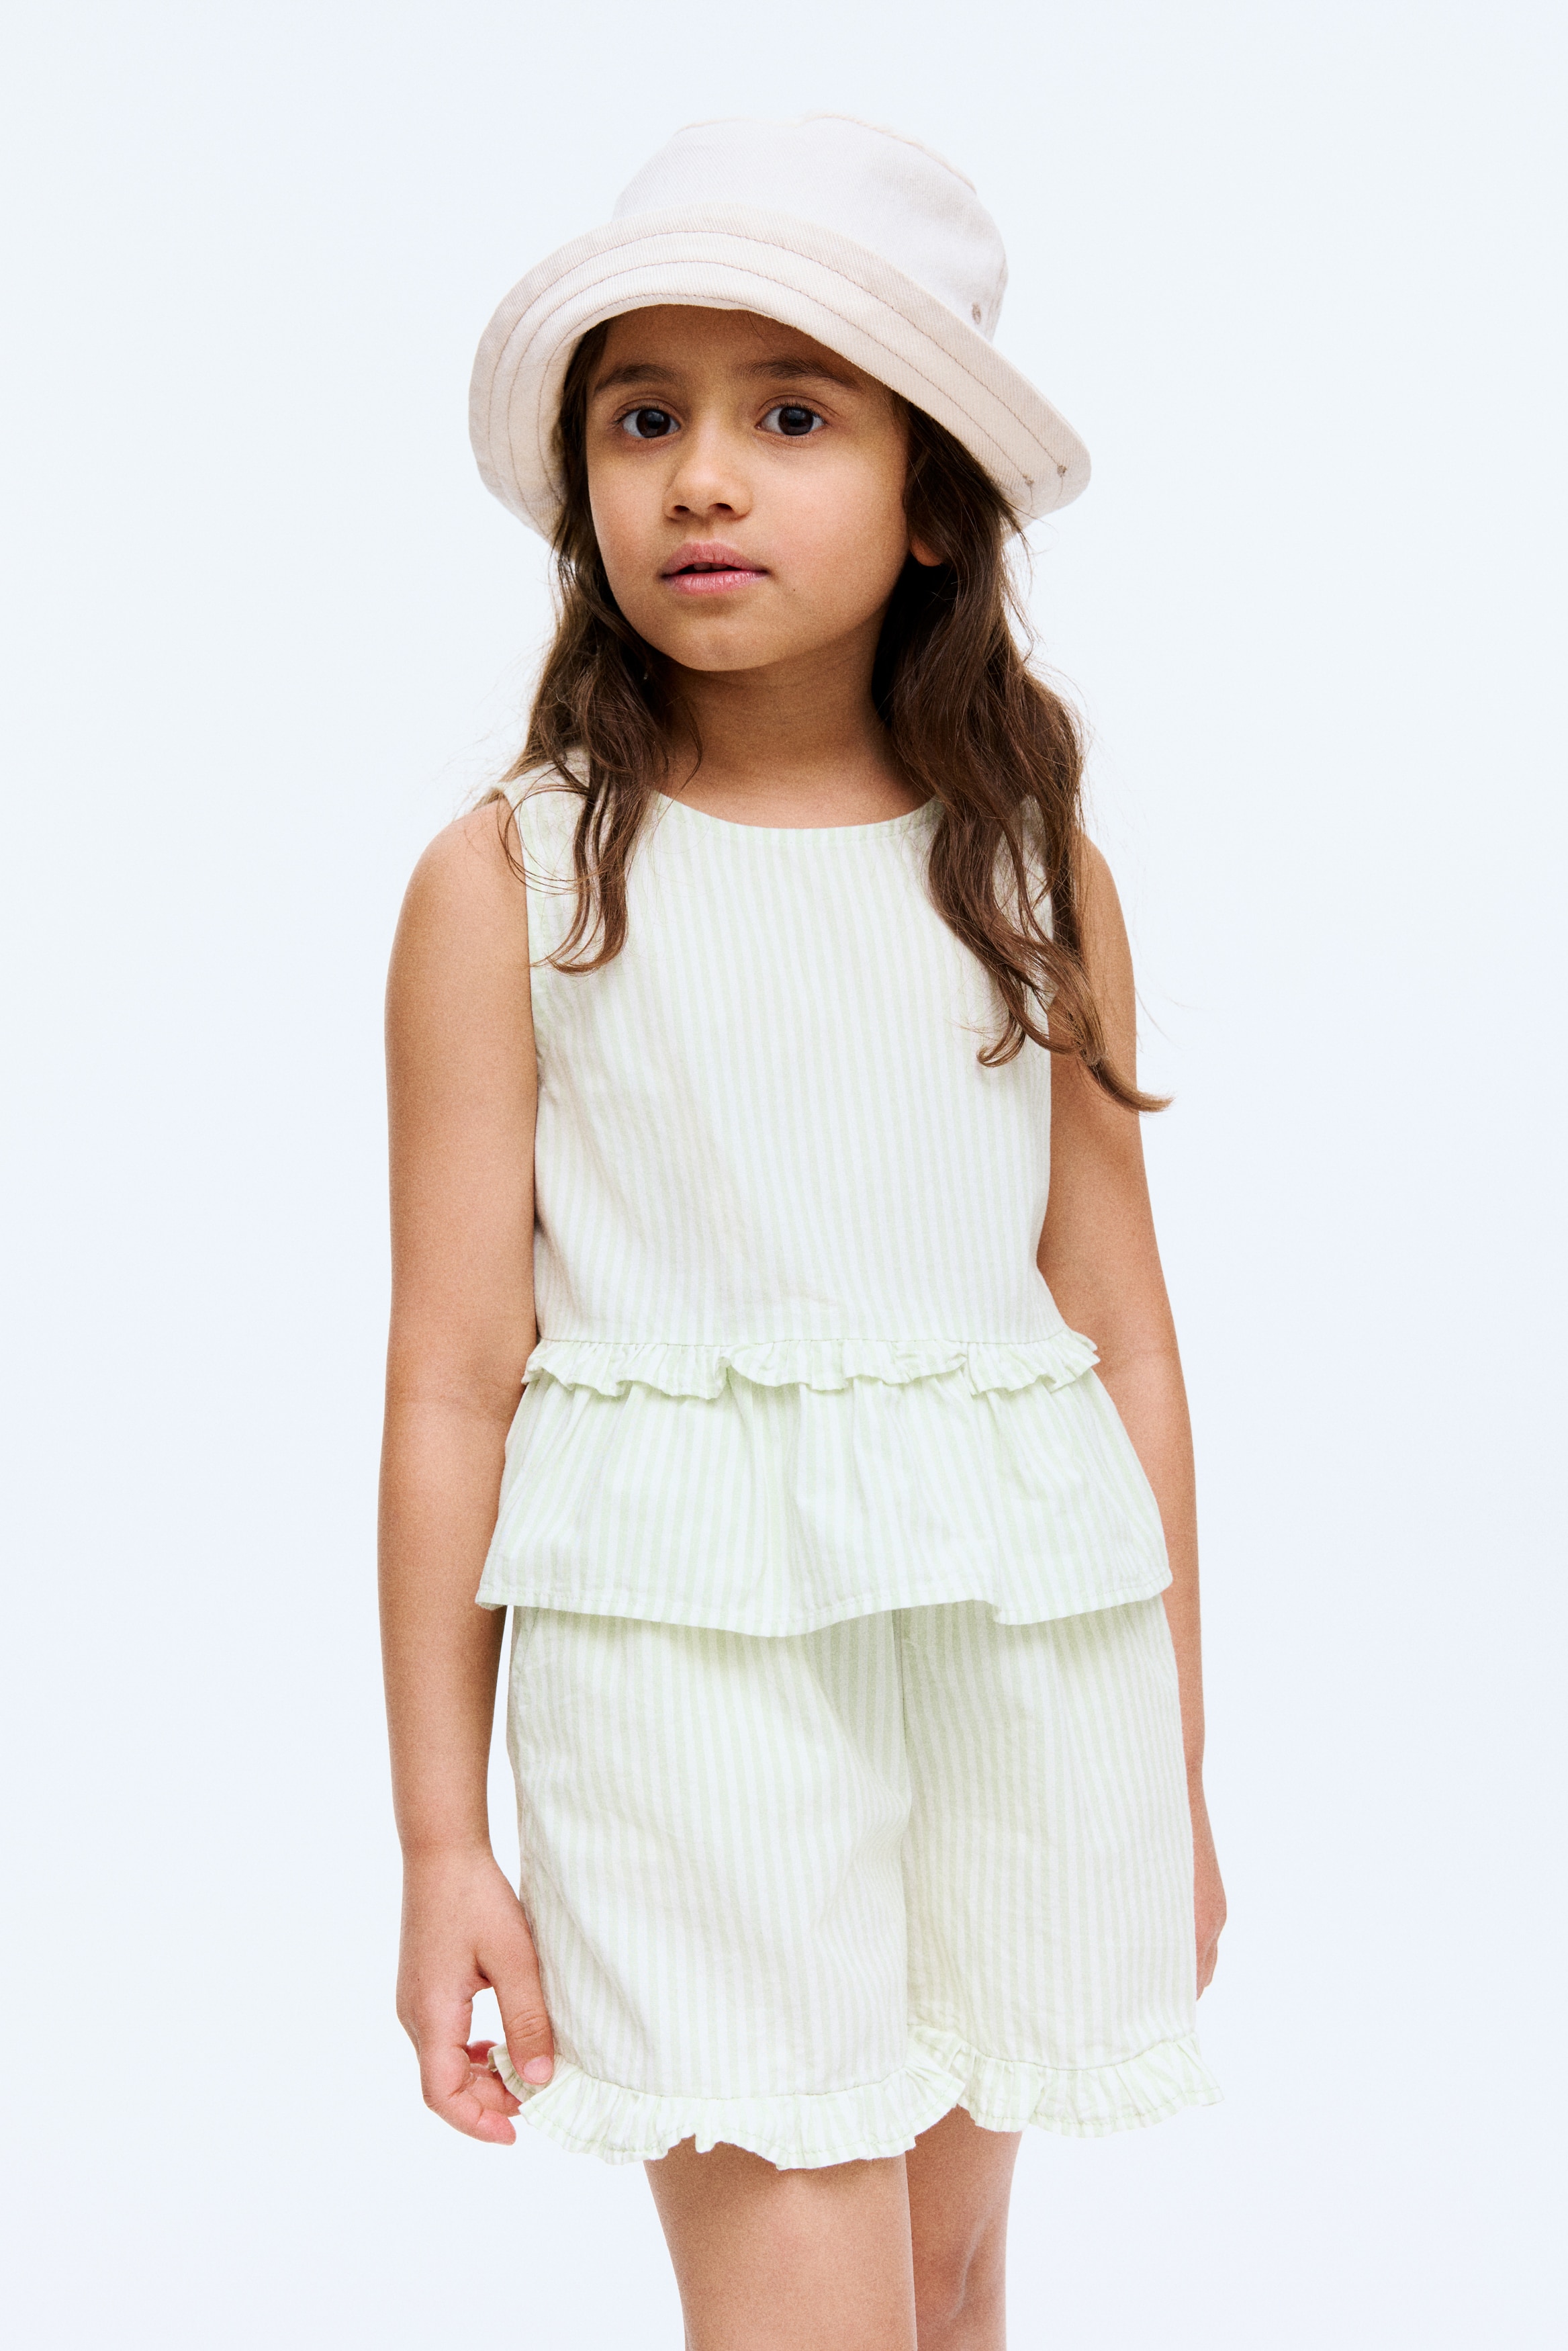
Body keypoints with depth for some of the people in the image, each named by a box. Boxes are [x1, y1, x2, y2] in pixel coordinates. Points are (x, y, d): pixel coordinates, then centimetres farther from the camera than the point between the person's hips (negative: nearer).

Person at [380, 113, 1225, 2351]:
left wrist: (1172, 1770, 12)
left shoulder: (1036, 876, 5)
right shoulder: (510, 886, -3)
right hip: (688, 1653, -3)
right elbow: (453, 1380, -2)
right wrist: (441, 1835, -1)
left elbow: (1124, 1333, 9)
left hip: (1018, 1651, 3)